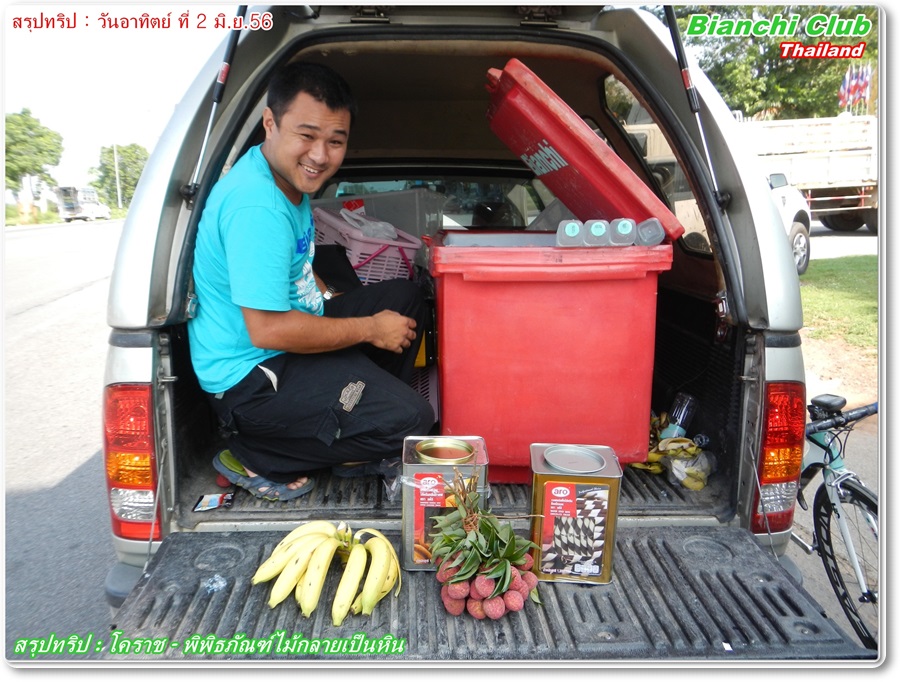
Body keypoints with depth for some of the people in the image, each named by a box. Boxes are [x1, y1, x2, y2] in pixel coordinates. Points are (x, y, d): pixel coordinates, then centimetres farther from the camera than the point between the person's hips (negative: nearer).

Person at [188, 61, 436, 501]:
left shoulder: (289, 180, 5)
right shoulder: (256, 206, -27)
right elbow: (267, 330, -29)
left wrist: (329, 297, 8)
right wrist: (370, 329, -18)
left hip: (287, 342, 10)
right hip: (249, 378, -10)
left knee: (404, 298, 13)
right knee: (409, 419, -20)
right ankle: (254, 458, -4)